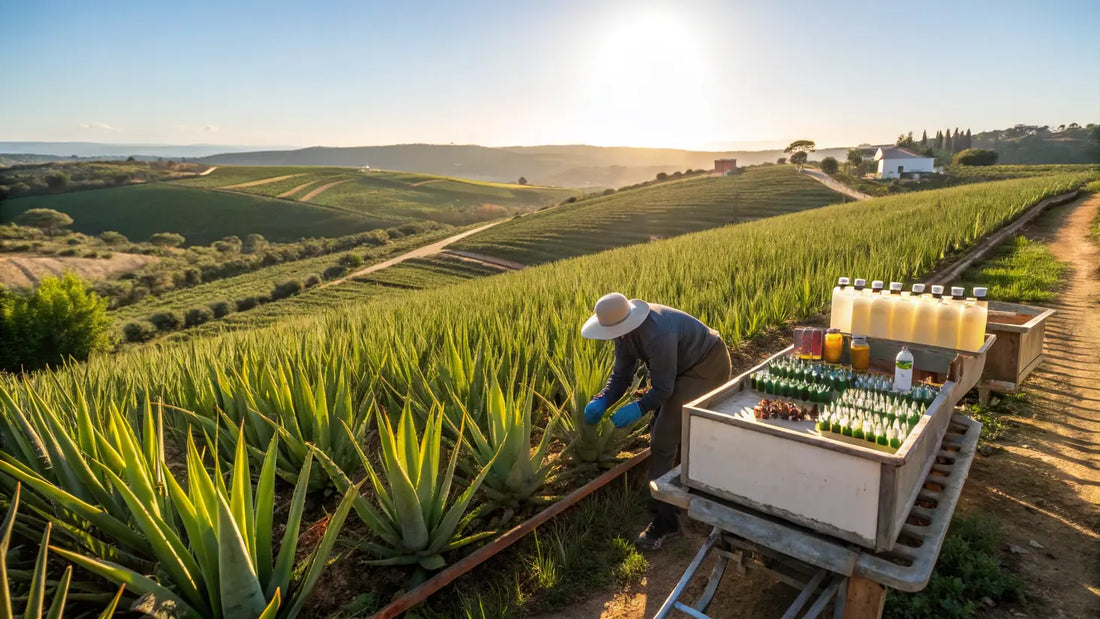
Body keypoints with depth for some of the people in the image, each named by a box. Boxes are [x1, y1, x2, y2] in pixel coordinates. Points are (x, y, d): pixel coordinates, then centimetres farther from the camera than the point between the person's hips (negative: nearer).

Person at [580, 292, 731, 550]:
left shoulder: (657, 335, -36)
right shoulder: (625, 331, -9)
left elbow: (663, 388, -27)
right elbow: (621, 375, -4)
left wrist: (637, 409, -35)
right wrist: (601, 401, -17)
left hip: (706, 369, -9)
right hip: (683, 368, 9)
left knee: (664, 439, -14)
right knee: (665, 433, 18)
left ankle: (667, 522, -6)